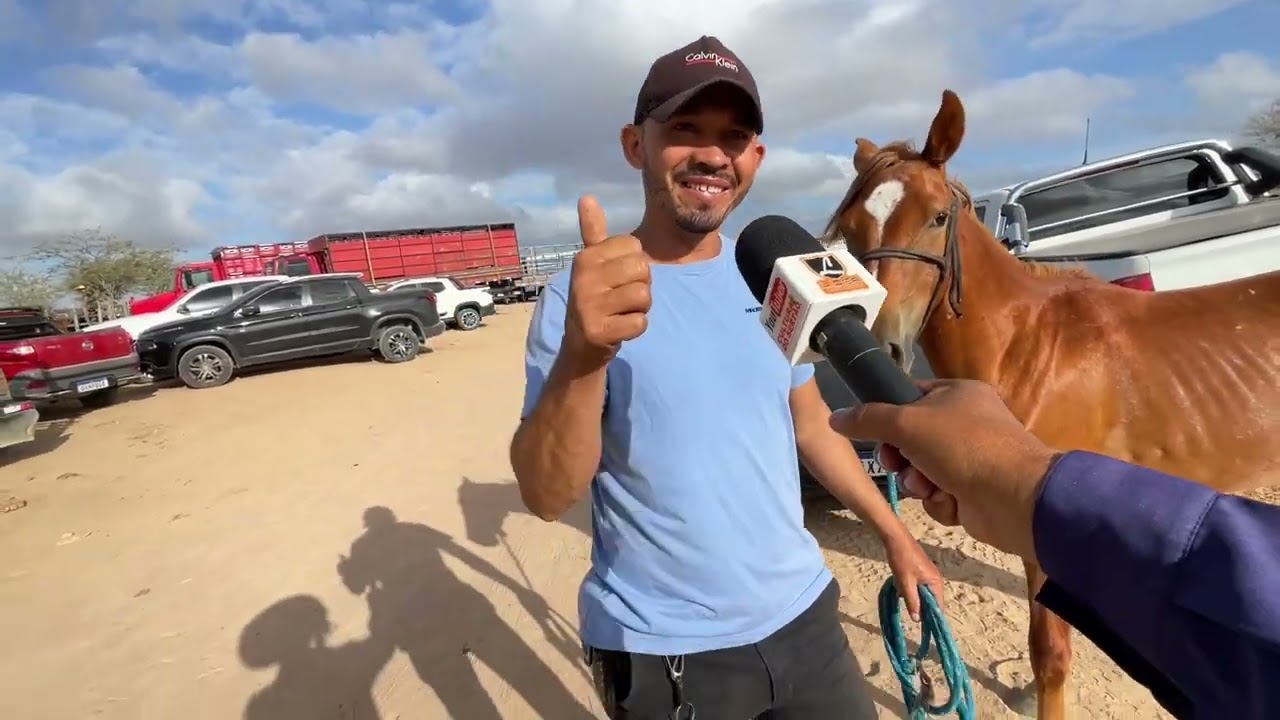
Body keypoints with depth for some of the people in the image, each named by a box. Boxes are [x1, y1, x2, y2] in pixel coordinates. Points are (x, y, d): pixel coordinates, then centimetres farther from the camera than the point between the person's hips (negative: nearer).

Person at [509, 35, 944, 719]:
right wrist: (582, 356, -40)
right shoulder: (579, 294, -15)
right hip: (661, 650, -4)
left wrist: (894, 533, 13)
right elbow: (546, 496, -23)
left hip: (801, 611, 5)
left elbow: (813, 428, 10)